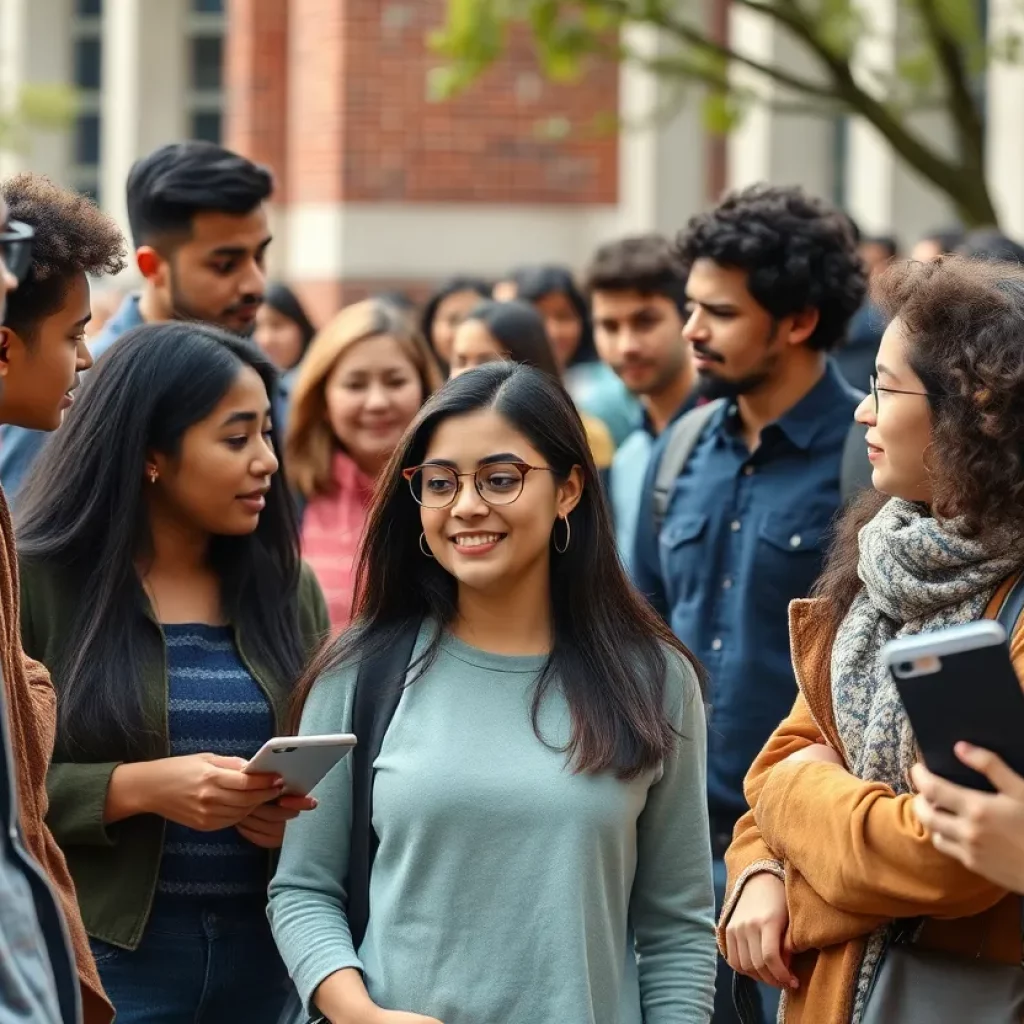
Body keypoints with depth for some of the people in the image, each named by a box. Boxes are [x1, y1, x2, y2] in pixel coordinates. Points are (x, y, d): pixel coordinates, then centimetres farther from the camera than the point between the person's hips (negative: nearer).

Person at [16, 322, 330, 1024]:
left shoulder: (291, 590, 9)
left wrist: (303, 808, -6)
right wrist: (136, 788, -20)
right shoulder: (34, 583, -5)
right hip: (104, 956, -4)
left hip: (269, 953, 4)